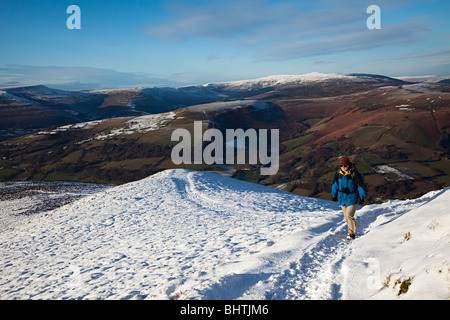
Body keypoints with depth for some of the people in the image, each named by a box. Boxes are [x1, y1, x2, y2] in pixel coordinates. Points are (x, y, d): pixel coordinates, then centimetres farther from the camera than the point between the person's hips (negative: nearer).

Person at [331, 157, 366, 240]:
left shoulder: (354, 174, -17)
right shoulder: (338, 173, -3)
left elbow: (361, 185, -7)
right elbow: (335, 184, 12)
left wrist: (362, 197, -3)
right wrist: (334, 195, 18)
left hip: (352, 198, -5)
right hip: (342, 198, 5)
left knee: (349, 215, -11)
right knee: (346, 215, 13)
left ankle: (352, 233, 4)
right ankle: (354, 226, 36)